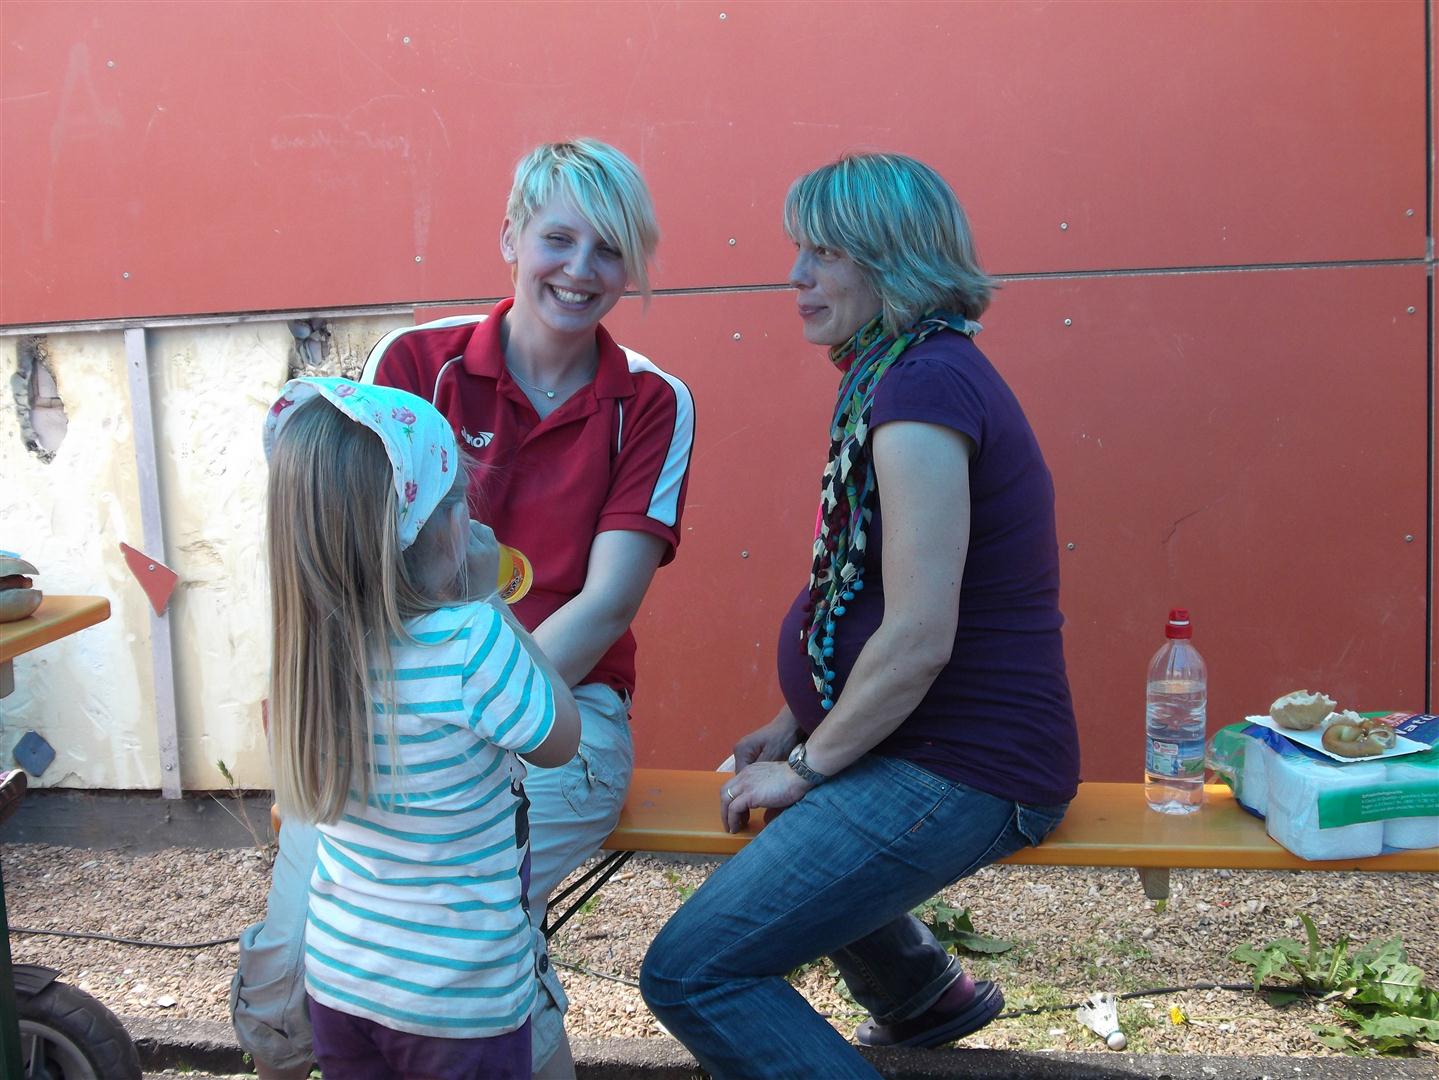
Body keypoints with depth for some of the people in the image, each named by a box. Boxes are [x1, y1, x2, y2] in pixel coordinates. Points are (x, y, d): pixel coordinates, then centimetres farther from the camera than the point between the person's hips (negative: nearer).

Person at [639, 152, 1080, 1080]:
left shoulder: (924, 387, -22)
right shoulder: (922, 370, 12)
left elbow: (918, 640, -26)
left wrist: (807, 766, -13)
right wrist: (800, 724, 15)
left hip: (961, 772, -11)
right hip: (948, 748, 11)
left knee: (690, 972, -13)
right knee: (764, 829, 34)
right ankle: (927, 996, 46)